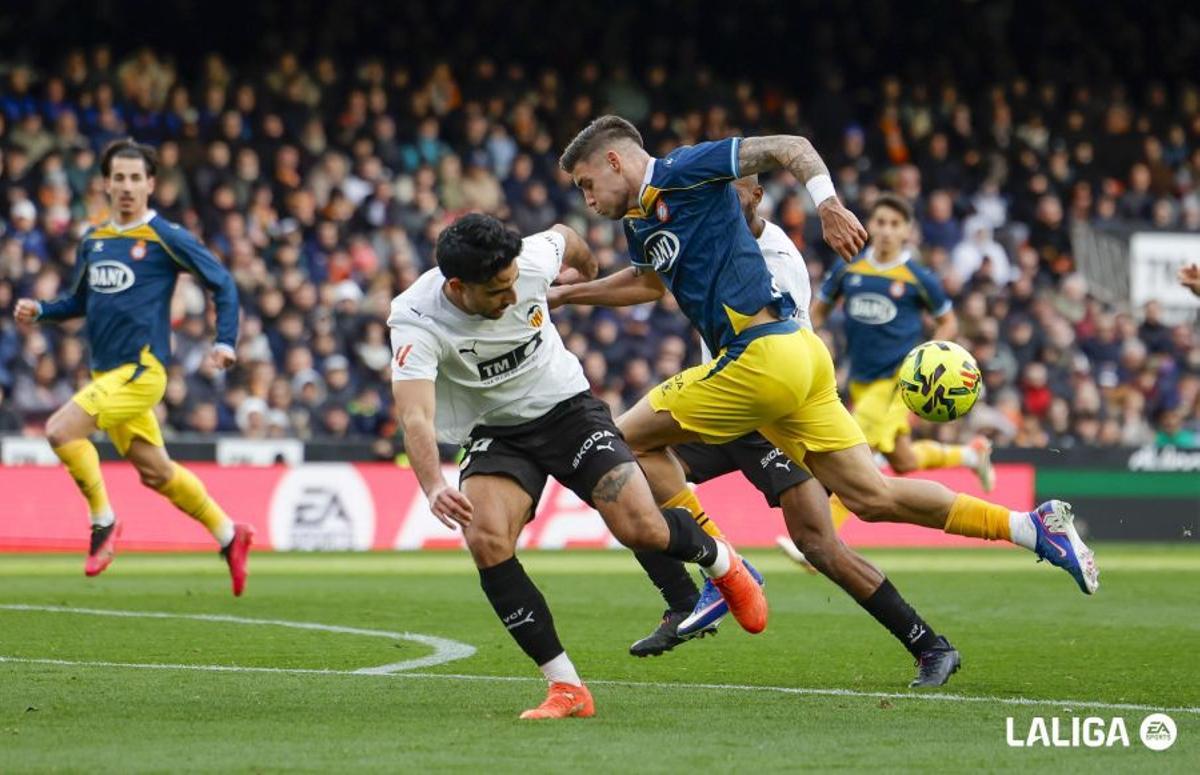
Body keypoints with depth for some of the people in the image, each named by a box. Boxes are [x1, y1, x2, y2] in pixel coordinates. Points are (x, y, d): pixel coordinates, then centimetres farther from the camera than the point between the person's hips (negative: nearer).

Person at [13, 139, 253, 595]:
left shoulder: (166, 238, -6)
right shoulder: (92, 242, 12)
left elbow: (222, 284, -1)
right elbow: (80, 301, 25)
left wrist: (225, 343, -11)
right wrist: (39, 310, 7)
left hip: (141, 369, -7)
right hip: (106, 372, 7)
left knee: (61, 430, -20)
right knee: (154, 471, 12)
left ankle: (103, 521, -4)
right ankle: (229, 536, 27)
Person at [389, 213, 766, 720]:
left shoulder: (532, 259, -20)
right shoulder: (415, 321, -27)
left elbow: (565, 239, 6)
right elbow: (415, 417, -40)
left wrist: (587, 275, 30)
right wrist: (433, 487, -59)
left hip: (567, 408, 0)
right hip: (496, 433, 0)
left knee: (641, 530, -16)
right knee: (485, 540, -27)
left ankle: (721, 562, 23)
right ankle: (565, 688, -18)